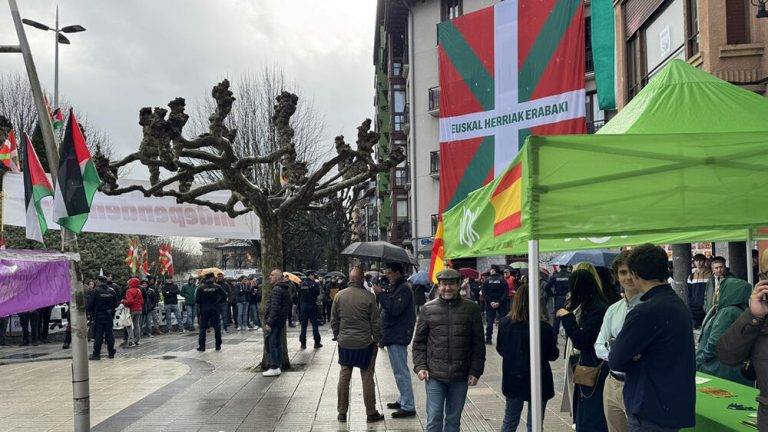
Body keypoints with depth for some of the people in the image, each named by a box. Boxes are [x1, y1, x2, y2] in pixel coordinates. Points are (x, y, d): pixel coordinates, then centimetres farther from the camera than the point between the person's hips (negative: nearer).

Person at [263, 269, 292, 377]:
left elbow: (275, 308, -22)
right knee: (278, 343, 15)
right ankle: (278, 366, 20)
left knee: (272, 343, -6)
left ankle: (274, 368, -5)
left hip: (274, 321, -10)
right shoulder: (286, 289, 14)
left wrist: (269, 323, -22)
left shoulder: (277, 289, -17)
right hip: (281, 321, 10)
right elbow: (288, 306, 20)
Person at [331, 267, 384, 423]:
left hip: (344, 343, 3)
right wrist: (376, 340, 4)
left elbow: (333, 320, 6)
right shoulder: (369, 296, -11)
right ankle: (371, 413, 13)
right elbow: (375, 322, -7)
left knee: (344, 377, 12)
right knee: (367, 378, 6)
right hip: (365, 344, -3)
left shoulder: (339, 295, -1)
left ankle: (342, 412, 18)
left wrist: (337, 336, 18)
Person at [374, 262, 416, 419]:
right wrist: (381, 293, 0)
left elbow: (395, 309, -26)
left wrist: (381, 294, -20)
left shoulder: (404, 289, -14)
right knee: (400, 370, 18)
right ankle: (403, 400, 28)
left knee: (401, 371, -9)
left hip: (398, 336, -11)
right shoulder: (395, 288, 19)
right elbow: (385, 306, 16)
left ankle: (408, 407, -6)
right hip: (394, 335, 11)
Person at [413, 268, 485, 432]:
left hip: (461, 376, 1)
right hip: (434, 376, -1)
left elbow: (478, 343, 4)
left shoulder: (471, 309, 2)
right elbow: (419, 342, 8)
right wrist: (420, 366, -3)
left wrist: (476, 371, -1)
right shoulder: (428, 309, 3)